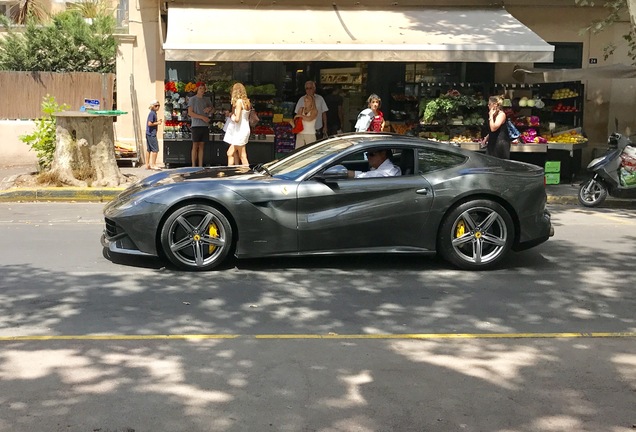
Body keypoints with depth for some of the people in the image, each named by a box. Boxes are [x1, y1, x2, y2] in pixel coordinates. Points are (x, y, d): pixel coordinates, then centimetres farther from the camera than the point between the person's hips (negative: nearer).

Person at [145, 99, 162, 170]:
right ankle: (153, 164, -5)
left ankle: (147, 165, 14)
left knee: (148, 149, 11)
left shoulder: (154, 113, 15)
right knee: (155, 149, -7)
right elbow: (149, 124, -20)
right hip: (151, 134, -10)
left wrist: (158, 121, 10)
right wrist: (157, 123, -11)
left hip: (149, 134, 10)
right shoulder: (152, 113, -14)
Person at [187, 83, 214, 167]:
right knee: (195, 146, -4)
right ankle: (193, 166, -2)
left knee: (201, 146, 6)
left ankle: (200, 166, 8)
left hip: (205, 126, 5)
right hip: (196, 125, -5)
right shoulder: (192, 99, -1)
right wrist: (202, 117, -15)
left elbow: (213, 111, 22)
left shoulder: (207, 99, 15)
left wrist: (210, 108, -2)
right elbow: (190, 113, -9)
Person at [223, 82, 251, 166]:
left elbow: (237, 119, -22)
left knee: (242, 156, -4)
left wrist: (231, 115, 0)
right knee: (230, 153, 15)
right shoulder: (247, 101, 10)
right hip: (245, 129, 9)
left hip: (240, 131, -9)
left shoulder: (239, 101, -15)